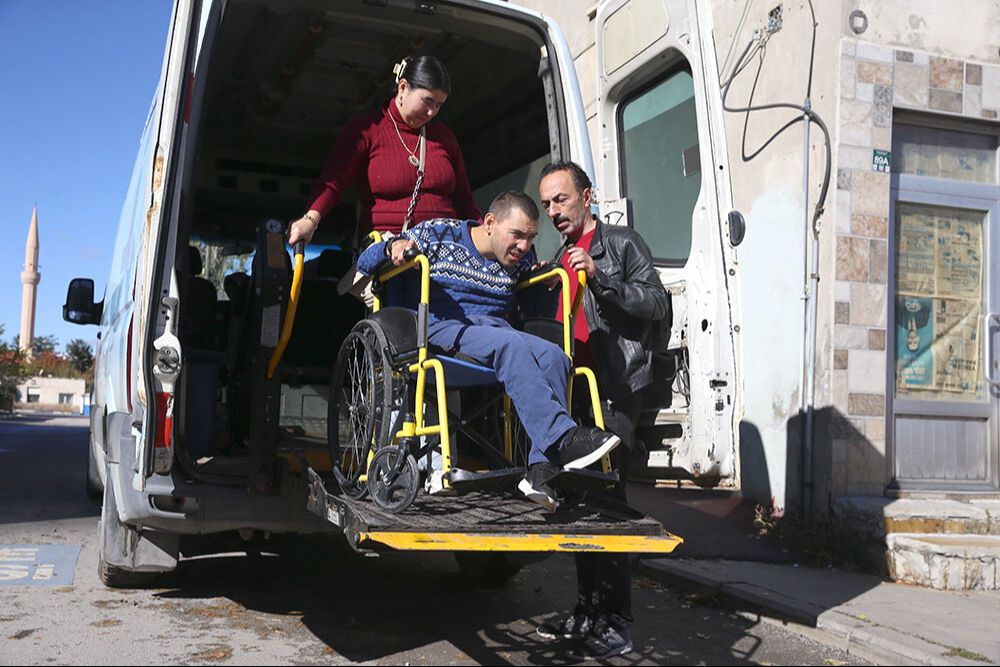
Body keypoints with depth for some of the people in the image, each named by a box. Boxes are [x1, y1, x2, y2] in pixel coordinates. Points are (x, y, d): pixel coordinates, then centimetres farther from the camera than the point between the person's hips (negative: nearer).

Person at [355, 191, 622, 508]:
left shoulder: (523, 258, 19)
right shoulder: (438, 234, 6)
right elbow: (365, 262, 9)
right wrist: (392, 246, -13)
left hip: (498, 327, 5)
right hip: (444, 329, -5)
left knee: (554, 356, -27)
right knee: (511, 345, -36)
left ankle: (542, 469, -33)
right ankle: (564, 437, -41)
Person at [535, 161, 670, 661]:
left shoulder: (622, 243, 1)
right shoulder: (560, 259, 23)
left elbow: (657, 303, -11)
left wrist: (600, 278, -20)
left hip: (615, 391, -8)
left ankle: (615, 626, -5)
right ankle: (586, 613, 19)